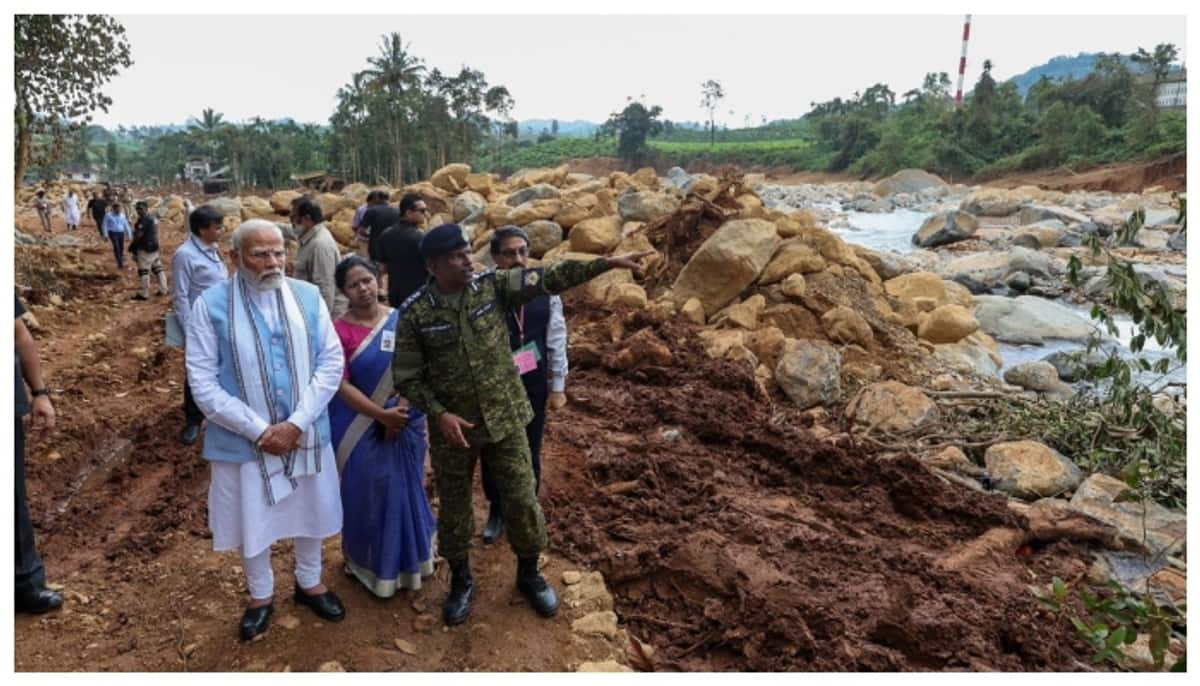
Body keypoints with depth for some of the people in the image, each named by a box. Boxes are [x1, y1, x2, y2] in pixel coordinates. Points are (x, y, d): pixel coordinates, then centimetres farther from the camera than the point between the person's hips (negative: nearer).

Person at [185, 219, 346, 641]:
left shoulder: (308, 296, -5)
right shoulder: (210, 305, -11)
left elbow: (331, 362, -6)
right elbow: (203, 383, -12)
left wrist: (296, 423, -15)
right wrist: (259, 430, -17)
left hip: (306, 433, 2)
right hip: (245, 440, -2)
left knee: (310, 510, 19)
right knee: (252, 519, 15)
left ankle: (309, 583, 44)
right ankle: (261, 596, 40)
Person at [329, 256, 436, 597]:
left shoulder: (402, 320, -2)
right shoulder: (339, 331, -11)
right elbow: (342, 385, -13)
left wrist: (401, 410, -13)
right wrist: (382, 415, -18)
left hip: (406, 422, 3)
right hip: (360, 426, -3)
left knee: (406, 490, 15)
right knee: (368, 494, 9)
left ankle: (408, 559, 37)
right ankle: (373, 563, 30)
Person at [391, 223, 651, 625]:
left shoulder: (493, 286, -7)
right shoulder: (415, 312, -10)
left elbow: (551, 278, -11)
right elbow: (406, 376, -6)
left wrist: (609, 262, -17)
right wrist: (439, 414, -18)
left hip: (505, 419, 1)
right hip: (452, 426, -1)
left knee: (522, 500, 9)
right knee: (454, 507, 14)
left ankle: (529, 573, 34)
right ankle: (461, 581, 38)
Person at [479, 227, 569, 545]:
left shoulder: (545, 290, -7)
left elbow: (557, 340, 0)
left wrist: (558, 386, 2)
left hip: (534, 384, 2)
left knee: (529, 452, 16)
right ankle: (496, 511, 40)